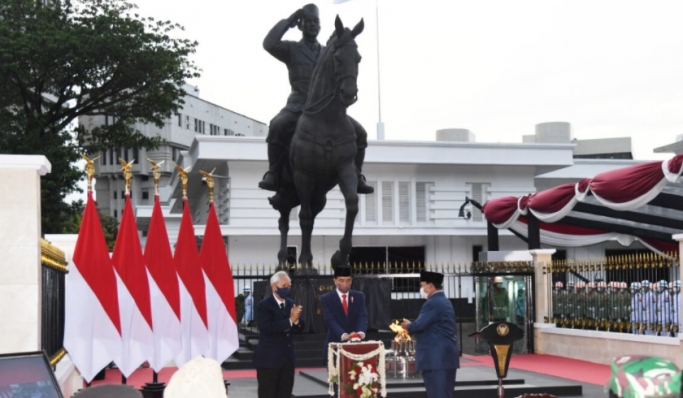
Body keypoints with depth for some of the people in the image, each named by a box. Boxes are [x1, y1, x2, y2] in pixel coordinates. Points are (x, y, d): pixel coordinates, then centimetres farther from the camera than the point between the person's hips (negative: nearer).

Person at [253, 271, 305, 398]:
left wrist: (296, 320, -15)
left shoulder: (291, 304, 11)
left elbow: (300, 328, 8)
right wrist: (290, 320, -24)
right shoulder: (264, 305, -9)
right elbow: (267, 328, -23)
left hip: (288, 357, 6)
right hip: (269, 359, -6)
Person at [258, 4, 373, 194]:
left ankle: (355, 177, -4)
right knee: (277, 126, -34)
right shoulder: (291, 50, 8)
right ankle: (273, 175, -25)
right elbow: (269, 44, -11)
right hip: (298, 106, -3)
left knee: (359, 132, -15)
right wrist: (288, 21, -3)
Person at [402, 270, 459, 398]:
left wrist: (408, 326, 2)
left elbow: (418, 326, -19)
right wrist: (411, 328, 15)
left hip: (435, 358, -10)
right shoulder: (445, 302, 17)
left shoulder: (432, 304, -15)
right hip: (446, 356, 10)